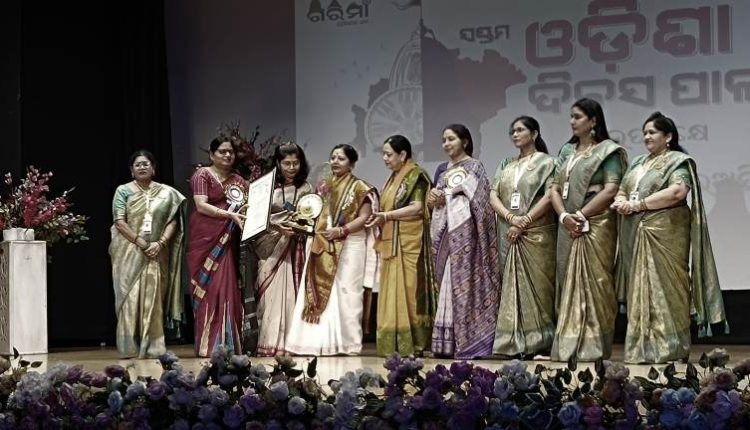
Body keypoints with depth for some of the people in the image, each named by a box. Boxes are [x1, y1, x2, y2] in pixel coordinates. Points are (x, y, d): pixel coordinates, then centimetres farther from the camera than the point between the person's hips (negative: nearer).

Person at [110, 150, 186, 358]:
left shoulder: (166, 193, 10)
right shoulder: (123, 191, 5)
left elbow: (173, 221, 4)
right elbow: (119, 222, -3)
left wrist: (160, 243, -11)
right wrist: (140, 241, -13)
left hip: (156, 253, 1)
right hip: (129, 252, -1)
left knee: (153, 298, -2)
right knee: (130, 297, -5)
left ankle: (153, 347, -1)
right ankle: (130, 348, -4)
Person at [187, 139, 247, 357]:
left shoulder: (238, 181, 18)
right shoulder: (202, 175, 1)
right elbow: (201, 205, -10)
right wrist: (230, 215, -19)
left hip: (227, 241, 5)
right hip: (206, 238, -5)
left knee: (228, 288, -1)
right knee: (208, 289, -8)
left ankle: (228, 343, -1)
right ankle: (208, 345, -8)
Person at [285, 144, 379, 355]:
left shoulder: (359, 187, 0)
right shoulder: (324, 187, 17)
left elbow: (364, 217, -8)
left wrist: (341, 230, -18)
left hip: (349, 246, -6)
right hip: (323, 247, 6)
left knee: (345, 293, -7)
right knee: (318, 291, -1)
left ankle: (346, 343, -4)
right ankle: (320, 341, 1)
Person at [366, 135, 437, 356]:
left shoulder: (416, 176, -5)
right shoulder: (393, 179, 21)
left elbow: (418, 207, -14)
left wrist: (386, 215, -17)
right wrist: (380, 219, 8)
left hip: (409, 244, -8)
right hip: (391, 243, 8)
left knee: (408, 291, -9)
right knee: (391, 293, 4)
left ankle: (413, 344, -7)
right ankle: (394, 344, 5)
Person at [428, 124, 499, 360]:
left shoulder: (474, 166, 0)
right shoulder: (442, 169, 21)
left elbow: (476, 200, -10)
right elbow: (432, 200, 21)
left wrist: (444, 198, -10)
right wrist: (432, 199, -1)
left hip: (463, 231, -7)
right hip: (445, 230, 7)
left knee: (464, 282, -10)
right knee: (447, 283, 3)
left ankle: (469, 341, -10)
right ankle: (447, 342, 3)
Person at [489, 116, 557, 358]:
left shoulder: (545, 162, 2)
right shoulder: (506, 165, 17)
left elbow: (549, 196, -9)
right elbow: (493, 195, 7)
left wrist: (525, 221, -15)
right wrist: (511, 217, -11)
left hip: (536, 233, -5)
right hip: (510, 234, 5)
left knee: (537, 285, -5)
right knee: (512, 285, 2)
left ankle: (539, 342, -3)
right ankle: (516, 342, 3)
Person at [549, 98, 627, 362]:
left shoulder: (607, 150, -2)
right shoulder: (567, 151, 16)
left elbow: (611, 190, -12)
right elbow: (555, 189, 11)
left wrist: (582, 215, -15)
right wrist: (564, 216, -8)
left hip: (596, 224, -6)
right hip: (568, 226, 6)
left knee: (593, 283, -6)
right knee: (570, 283, 5)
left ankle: (593, 347, -3)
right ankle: (569, 345, 8)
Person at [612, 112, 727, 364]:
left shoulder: (678, 161, -2)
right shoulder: (638, 163, 21)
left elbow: (678, 192, -18)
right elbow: (621, 191, 21)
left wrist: (638, 204, -15)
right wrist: (621, 202, -5)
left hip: (665, 233, -7)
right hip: (636, 235, 7)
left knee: (664, 288, -7)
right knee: (640, 290, 4)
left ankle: (669, 349, -3)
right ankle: (643, 349, 7)